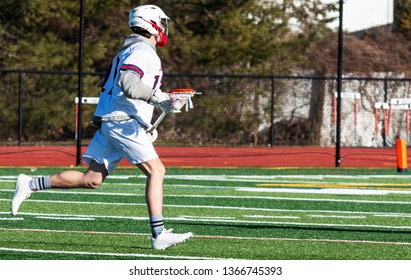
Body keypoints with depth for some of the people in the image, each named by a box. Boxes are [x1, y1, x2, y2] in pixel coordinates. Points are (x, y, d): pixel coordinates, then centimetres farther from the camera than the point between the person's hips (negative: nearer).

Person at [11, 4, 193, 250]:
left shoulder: (129, 51, 23)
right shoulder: (142, 52, -9)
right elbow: (128, 85, -25)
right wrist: (161, 99, -27)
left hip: (108, 124, 9)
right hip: (124, 123, -9)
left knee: (91, 179, 8)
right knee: (156, 172, -10)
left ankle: (30, 185, 9)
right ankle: (159, 235, -15)